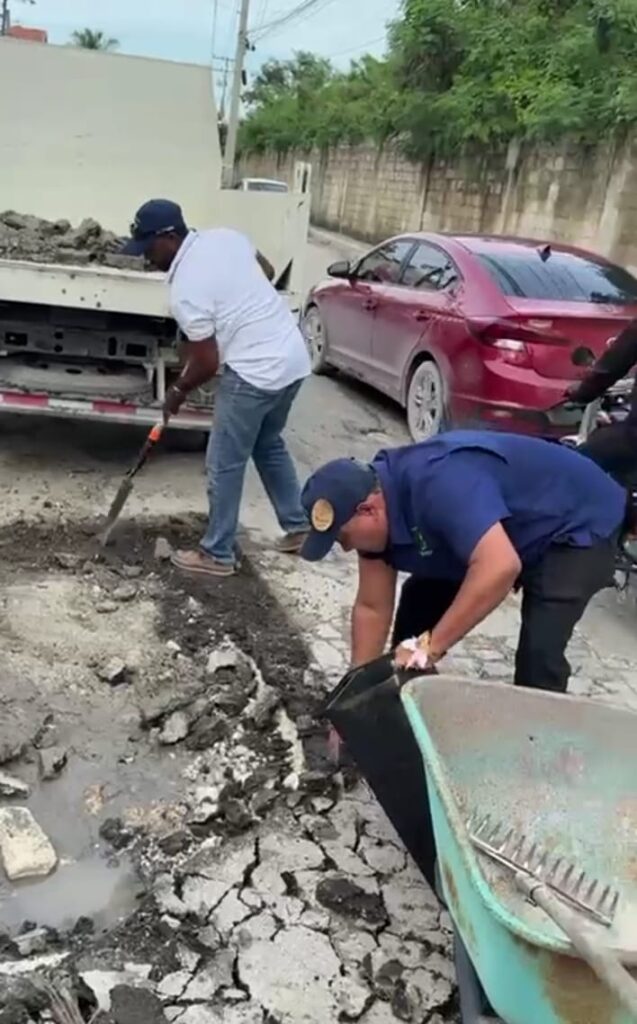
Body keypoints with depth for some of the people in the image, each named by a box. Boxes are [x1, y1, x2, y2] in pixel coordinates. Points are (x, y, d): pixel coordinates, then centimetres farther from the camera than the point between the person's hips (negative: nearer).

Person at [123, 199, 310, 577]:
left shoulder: (186, 289, -16)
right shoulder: (226, 236, 4)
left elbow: (208, 363, -12)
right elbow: (268, 271, 20)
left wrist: (178, 391, 6)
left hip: (255, 372, -9)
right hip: (293, 356, 9)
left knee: (225, 464, 4)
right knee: (269, 444, 25)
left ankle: (218, 554, 15)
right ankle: (299, 527, 32)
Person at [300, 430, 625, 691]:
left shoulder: (438, 483, -39)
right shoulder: (376, 516, -11)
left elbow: (500, 567, -48)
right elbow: (372, 607, -4)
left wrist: (430, 646, -41)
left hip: (575, 528, -8)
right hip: (515, 530, 8)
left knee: (538, 653, -22)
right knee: (420, 600, 6)